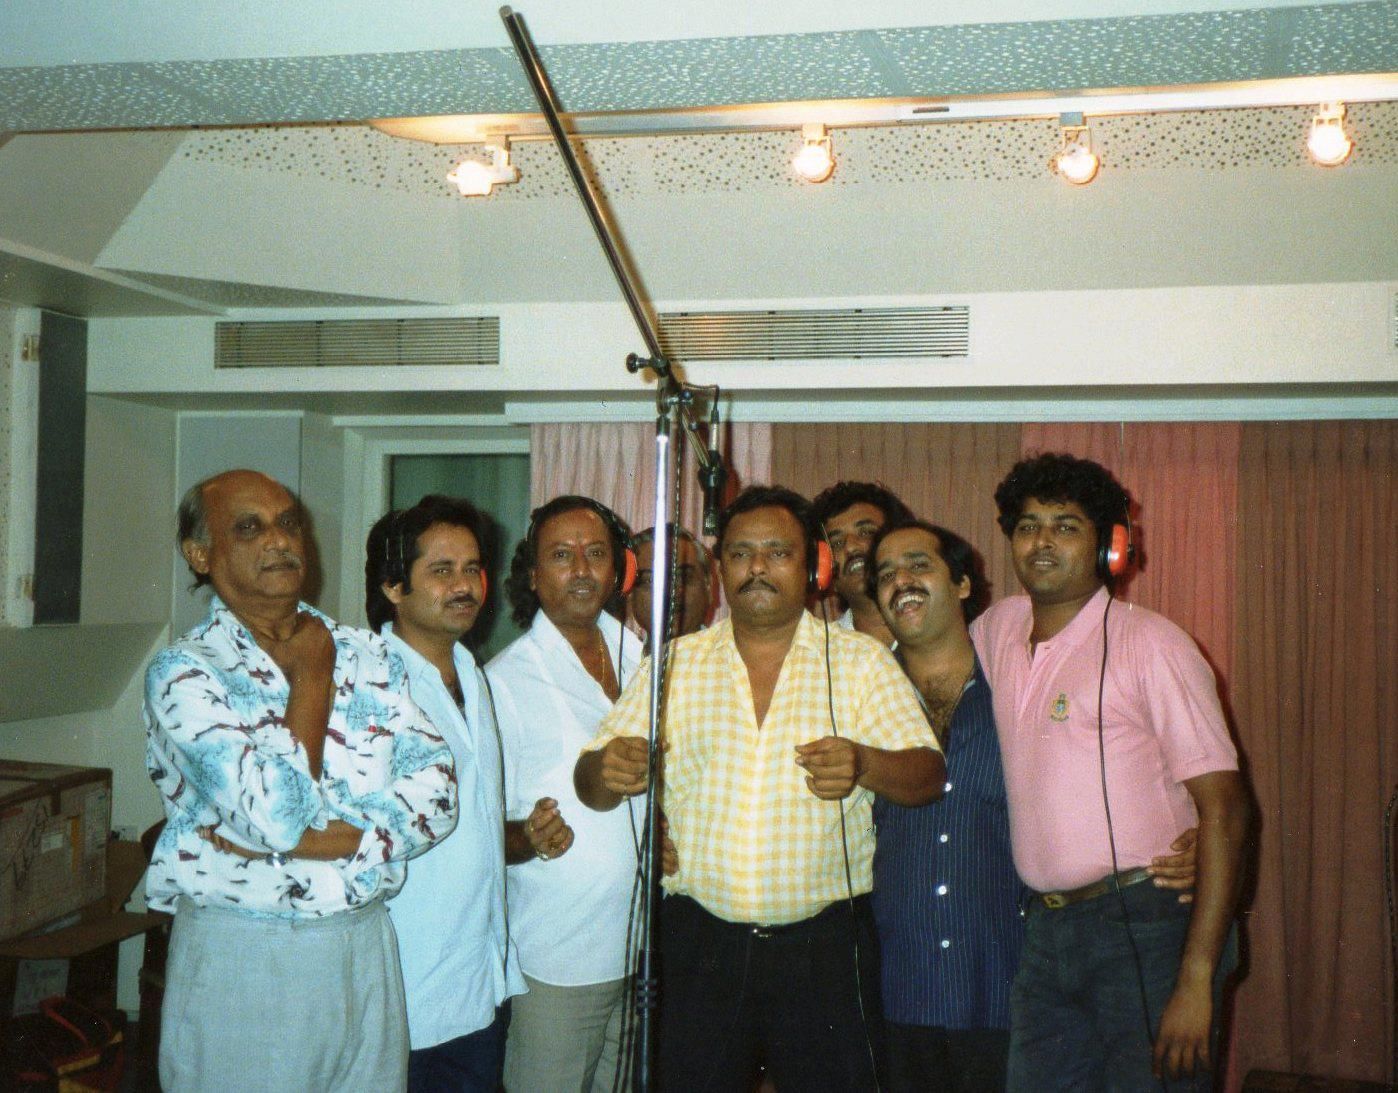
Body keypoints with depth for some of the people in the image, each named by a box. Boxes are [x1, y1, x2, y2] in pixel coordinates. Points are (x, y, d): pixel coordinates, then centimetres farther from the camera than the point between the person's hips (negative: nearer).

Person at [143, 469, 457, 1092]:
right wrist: (312, 674, -11)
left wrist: (307, 839, -17)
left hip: (367, 947, 4)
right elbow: (275, 813, -22)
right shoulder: (184, 672, -8)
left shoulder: (365, 655, 5)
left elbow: (435, 795, -5)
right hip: (240, 959, -4)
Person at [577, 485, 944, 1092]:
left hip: (825, 947, -1)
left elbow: (928, 774, -3)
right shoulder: (676, 662, 7)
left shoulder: (860, 660, 3)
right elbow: (593, 784, 5)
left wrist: (862, 764, -25)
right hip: (699, 944, 1)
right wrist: (608, 771, -20)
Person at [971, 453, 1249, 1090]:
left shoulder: (1150, 643, -8)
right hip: (1046, 931, 6)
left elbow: (1223, 809, -12)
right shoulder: (999, 627, 9)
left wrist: (1197, 978, -18)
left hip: (1148, 924, -5)